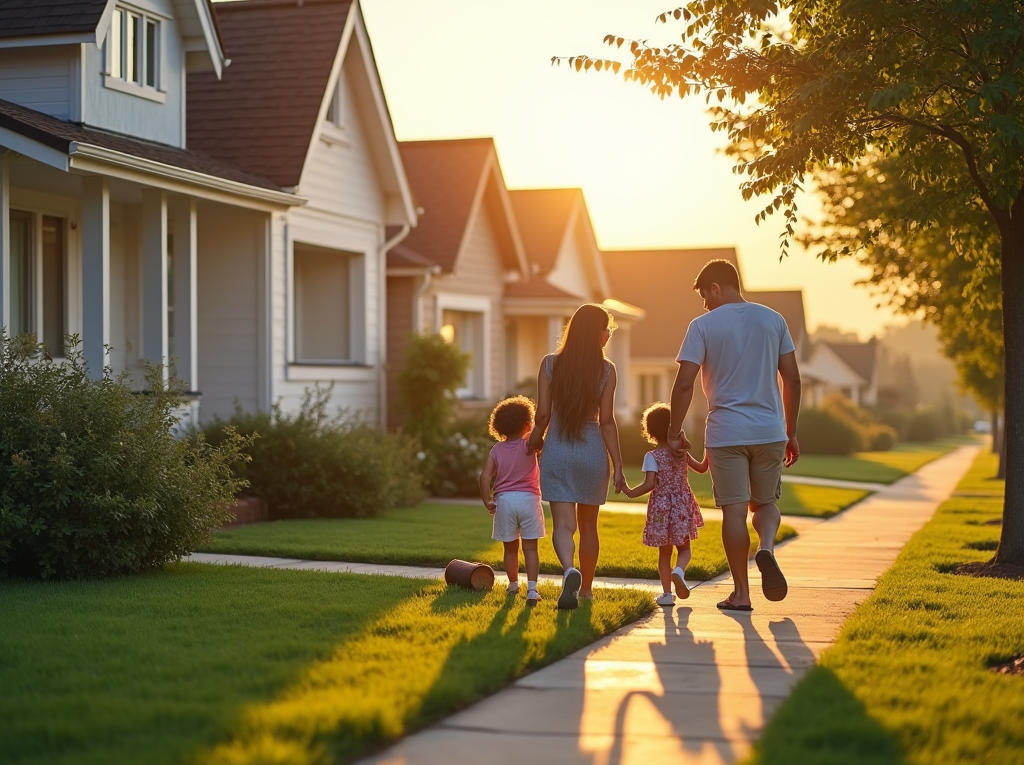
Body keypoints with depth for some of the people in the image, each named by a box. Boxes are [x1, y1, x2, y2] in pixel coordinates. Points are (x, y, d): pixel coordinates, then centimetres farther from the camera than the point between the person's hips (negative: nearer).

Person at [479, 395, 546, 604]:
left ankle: (513, 585, 29)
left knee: (510, 548, 15)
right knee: (530, 548, -1)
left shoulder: (496, 450, 6)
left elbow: (485, 476, -1)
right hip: (528, 499, -2)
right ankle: (532, 589, -11)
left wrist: (487, 501, 5)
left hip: (504, 500, 2)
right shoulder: (529, 445, 0)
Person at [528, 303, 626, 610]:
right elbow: (606, 421, -5)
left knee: (563, 524, -3)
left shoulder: (550, 364, -2)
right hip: (593, 452, 0)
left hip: (557, 450, 0)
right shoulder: (606, 370, -5)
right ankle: (586, 588, 26)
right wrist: (618, 465, 0)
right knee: (588, 525, 16)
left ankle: (570, 570, -31)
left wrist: (534, 441, 17)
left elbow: (543, 414, -3)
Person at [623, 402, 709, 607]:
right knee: (683, 548, 13)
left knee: (664, 551, 9)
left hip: (661, 507, -2)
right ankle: (679, 571, -19)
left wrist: (631, 493, -8)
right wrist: (708, 456, 31)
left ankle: (667, 593, 8)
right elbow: (701, 468, 15)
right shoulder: (682, 452, 2)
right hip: (682, 505, 2)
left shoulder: (652, 457, -11)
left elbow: (649, 484, -19)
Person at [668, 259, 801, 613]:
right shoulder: (773, 320, 7)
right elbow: (792, 379, 7)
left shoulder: (703, 326, -4)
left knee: (734, 510, 3)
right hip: (769, 430, 3)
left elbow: (684, 383, -9)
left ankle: (741, 593, 7)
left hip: (725, 433, -3)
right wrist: (791, 433, 14)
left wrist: (675, 431, 2)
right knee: (765, 502, 17)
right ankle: (766, 547, -14)